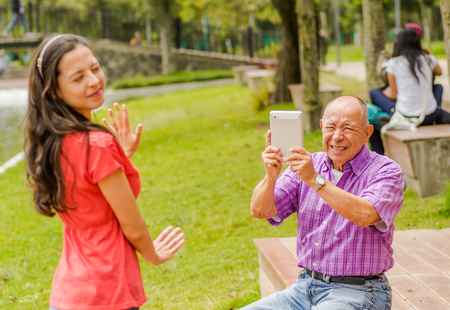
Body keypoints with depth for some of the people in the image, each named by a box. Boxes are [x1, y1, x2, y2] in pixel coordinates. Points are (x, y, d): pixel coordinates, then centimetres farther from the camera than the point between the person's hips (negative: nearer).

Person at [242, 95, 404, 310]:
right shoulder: (307, 165, 8)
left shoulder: (386, 171, -5)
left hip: (358, 292, -5)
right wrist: (271, 176, -21)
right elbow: (260, 211, -1)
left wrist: (315, 179, -30)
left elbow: (365, 215, -26)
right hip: (305, 287, 5)